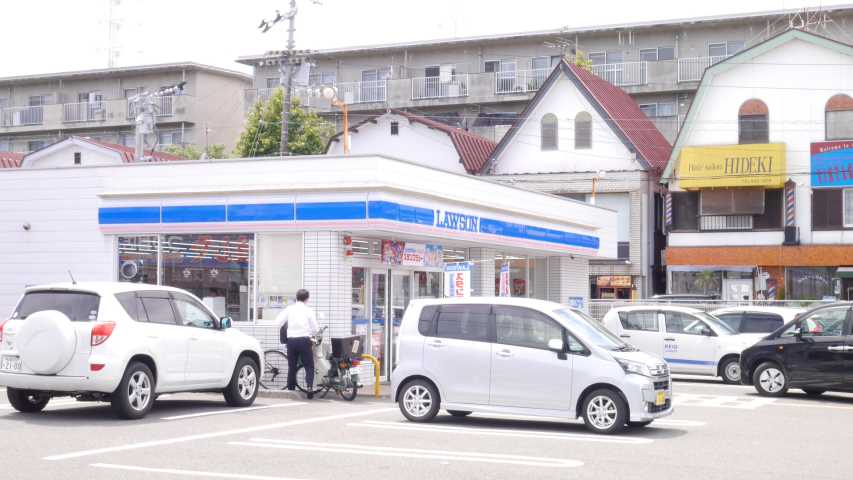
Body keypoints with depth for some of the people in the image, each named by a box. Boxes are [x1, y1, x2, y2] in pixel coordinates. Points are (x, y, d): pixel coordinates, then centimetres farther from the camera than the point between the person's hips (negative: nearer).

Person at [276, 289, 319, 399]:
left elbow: (278, 323, 1)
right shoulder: (309, 311, -1)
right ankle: (310, 390, -8)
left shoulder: (289, 309, 4)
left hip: (291, 340, 2)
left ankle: (290, 390, 13)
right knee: (309, 367, 4)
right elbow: (315, 329, -1)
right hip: (304, 340, -2)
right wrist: (311, 334, 20)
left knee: (291, 367, 12)